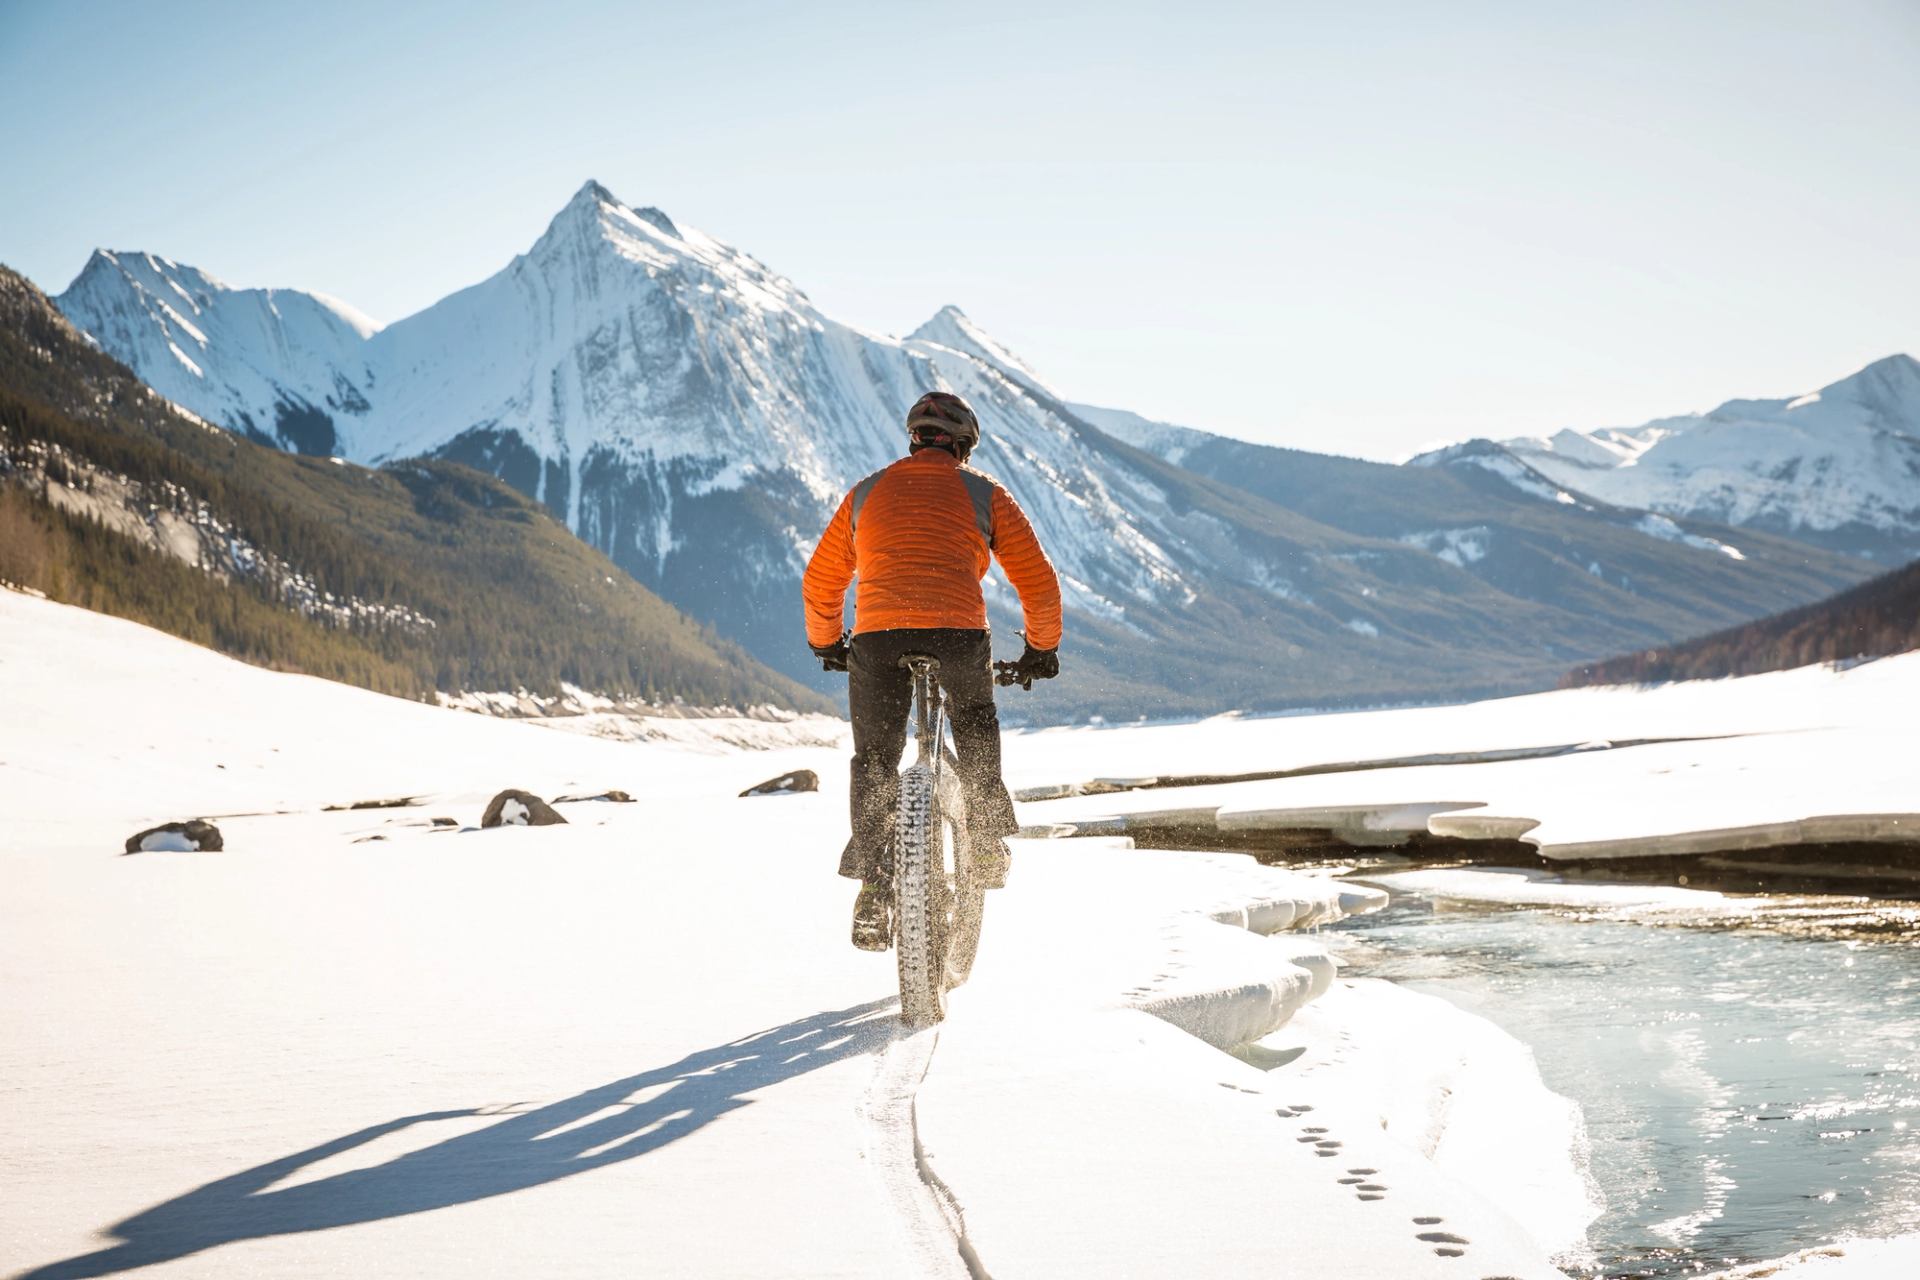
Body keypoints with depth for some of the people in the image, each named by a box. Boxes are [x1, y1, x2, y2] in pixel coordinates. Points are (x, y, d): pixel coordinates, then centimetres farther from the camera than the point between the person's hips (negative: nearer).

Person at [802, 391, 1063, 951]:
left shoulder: (866, 493, 21)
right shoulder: (983, 494, 15)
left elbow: (820, 583, 27)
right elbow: (1039, 580, 13)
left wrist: (825, 642, 43)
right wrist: (1042, 647, 27)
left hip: (876, 640, 1)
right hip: (959, 635, -1)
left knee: (874, 759, 14)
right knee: (977, 733, 27)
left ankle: (872, 884, 5)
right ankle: (987, 843, 25)